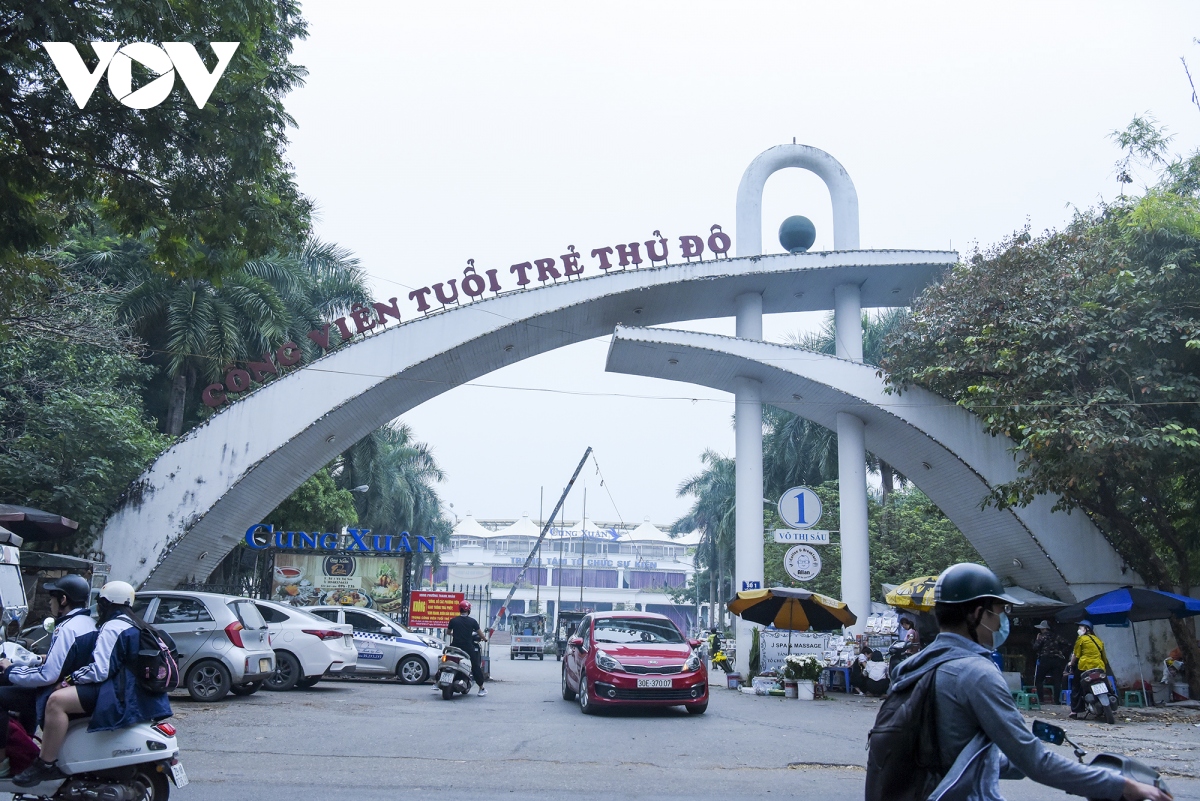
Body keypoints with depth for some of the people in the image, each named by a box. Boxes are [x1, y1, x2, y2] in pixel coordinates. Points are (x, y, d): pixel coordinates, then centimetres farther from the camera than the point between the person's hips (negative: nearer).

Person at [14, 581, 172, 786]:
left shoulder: (113, 627, -12)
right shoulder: (129, 624, 21)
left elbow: (100, 671, -21)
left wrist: (70, 679, -8)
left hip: (117, 693, -12)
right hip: (129, 690, 12)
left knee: (57, 700, -21)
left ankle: (46, 764, -19)